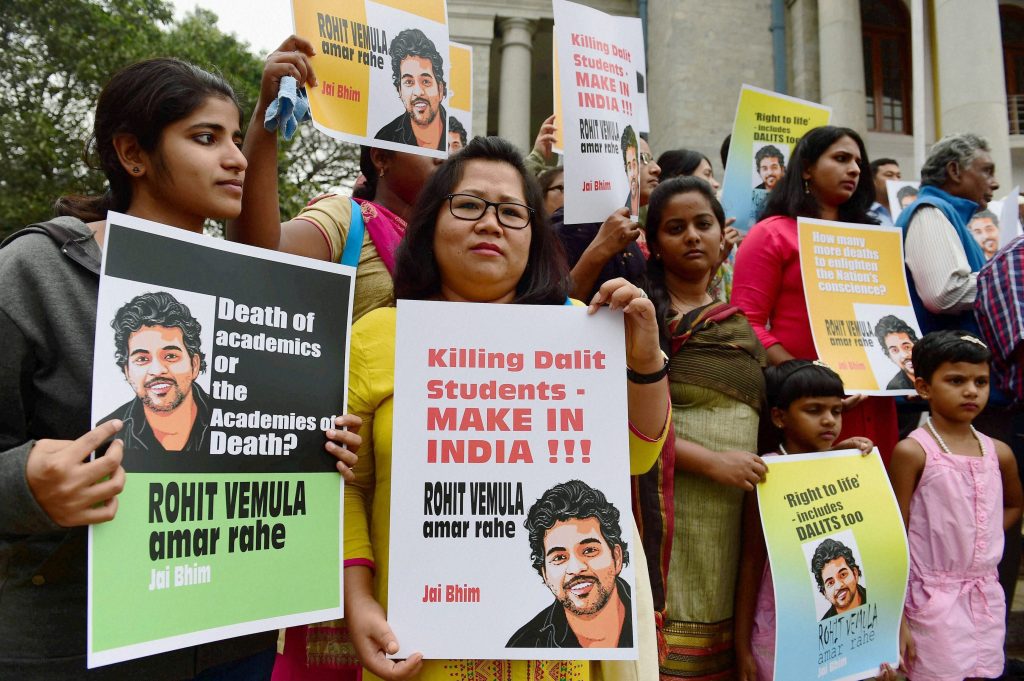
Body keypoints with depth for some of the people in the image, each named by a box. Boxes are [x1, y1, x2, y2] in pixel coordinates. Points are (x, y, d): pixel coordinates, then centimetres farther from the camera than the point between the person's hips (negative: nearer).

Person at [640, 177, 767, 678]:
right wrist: (712, 461, -15)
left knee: (719, 636, 8)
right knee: (663, 640, -4)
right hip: (667, 500, -5)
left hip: (737, 509, 5)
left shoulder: (740, 322, 16)